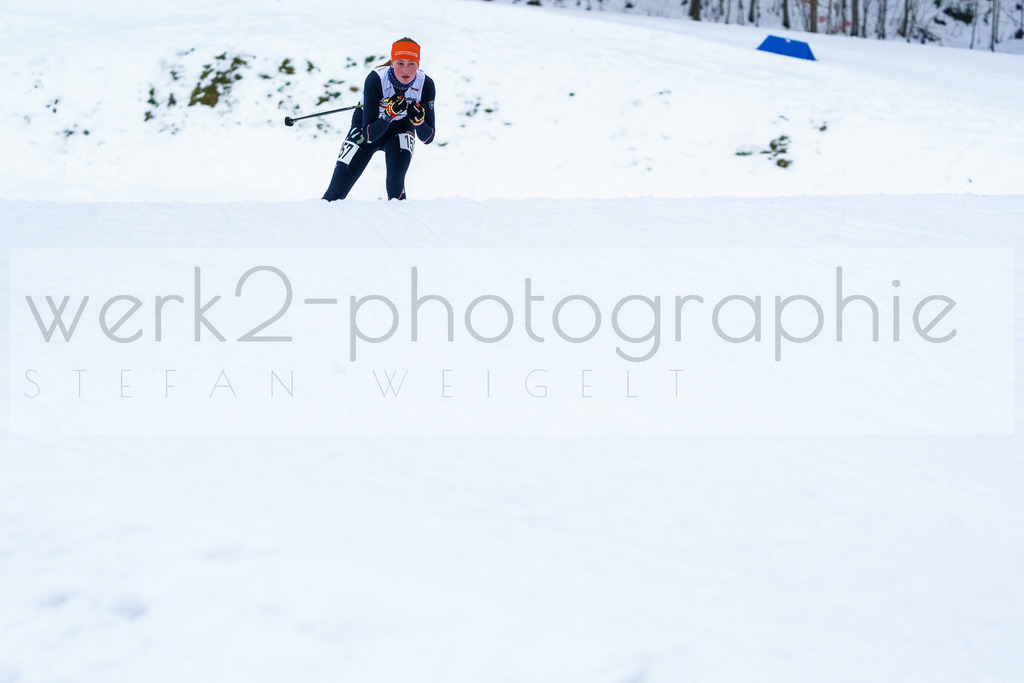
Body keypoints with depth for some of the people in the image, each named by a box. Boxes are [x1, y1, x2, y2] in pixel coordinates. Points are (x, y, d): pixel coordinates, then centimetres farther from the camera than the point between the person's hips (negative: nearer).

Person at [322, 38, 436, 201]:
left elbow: (428, 138, -18)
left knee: (396, 180, -30)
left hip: (400, 128, 1)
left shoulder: (426, 84, -24)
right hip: (366, 128, -1)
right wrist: (388, 114, -47)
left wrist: (418, 120, -39)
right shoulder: (375, 79, -31)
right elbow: (369, 134, -30)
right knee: (335, 194, -7)